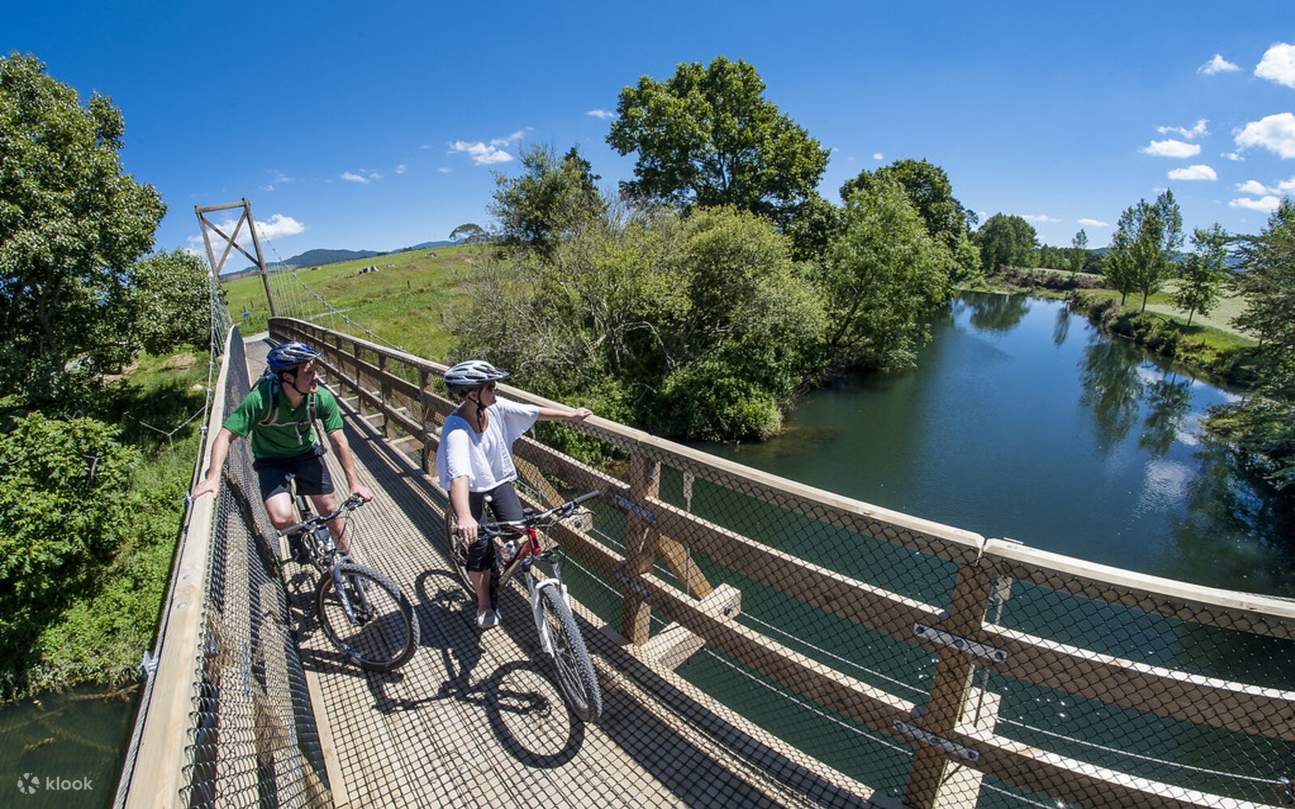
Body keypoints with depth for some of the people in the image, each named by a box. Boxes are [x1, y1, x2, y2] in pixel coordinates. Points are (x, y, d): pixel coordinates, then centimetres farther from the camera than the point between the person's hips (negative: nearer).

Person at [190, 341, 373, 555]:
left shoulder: (322, 398, -25)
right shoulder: (260, 398, -32)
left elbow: (339, 441, -18)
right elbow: (226, 435, -23)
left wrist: (354, 482, -18)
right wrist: (213, 477, -35)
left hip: (306, 453, 2)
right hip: (271, 460, -1)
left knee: (329, 508, 2)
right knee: (282, 518, -18)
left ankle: (346, 553, 28)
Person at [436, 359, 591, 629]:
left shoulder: (496, 407, -18)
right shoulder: (456, 429, -34)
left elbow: (533, 412, -8)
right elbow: (458, 475, -47)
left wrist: (570, 415, -4)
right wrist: (464, 517, -60)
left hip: (499, 480, 4)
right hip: (470, 488, -4)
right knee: (480, 548, -4)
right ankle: (484, 604, 23)